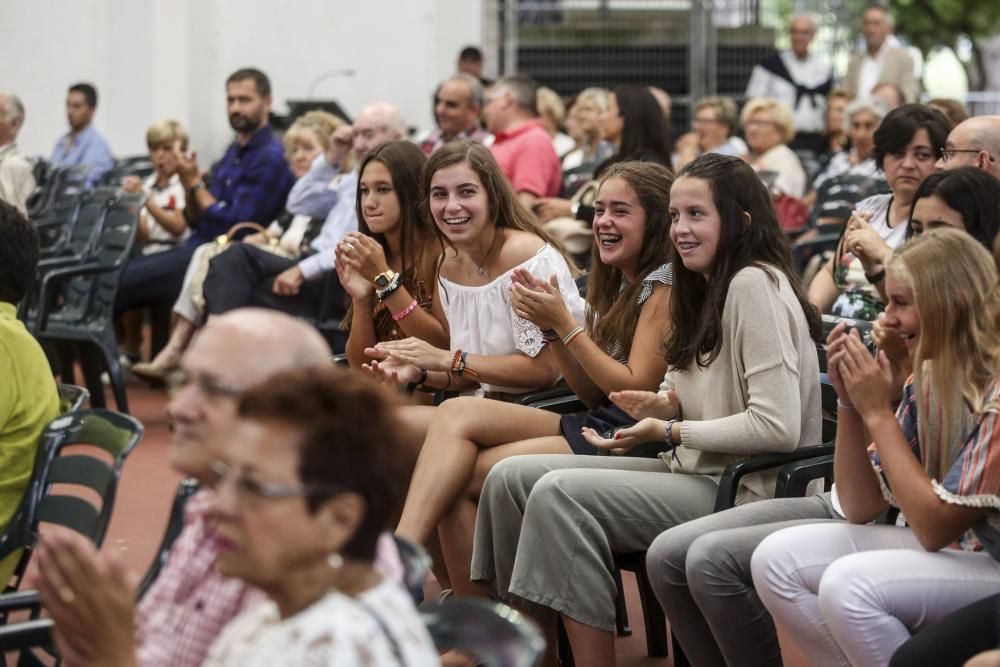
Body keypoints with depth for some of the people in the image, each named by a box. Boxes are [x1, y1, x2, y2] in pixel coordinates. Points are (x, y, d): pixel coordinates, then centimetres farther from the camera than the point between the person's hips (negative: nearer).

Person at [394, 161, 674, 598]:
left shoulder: (664, 283, -6)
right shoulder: (619, 284, 21)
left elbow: (636, 389, -12)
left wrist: (564, 323, -9)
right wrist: (551, 328, 2)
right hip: (598, 425, 9)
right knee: (456, 414, -11)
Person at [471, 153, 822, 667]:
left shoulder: (755, 287, -14)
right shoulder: (709, 288, 16)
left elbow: (777, 427, -21)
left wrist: (671, 432, -14)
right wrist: (670, 405, -1)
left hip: (745, 490, -10)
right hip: (696, 472, 10)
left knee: (559, 494, -24)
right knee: (510, 478, 0)